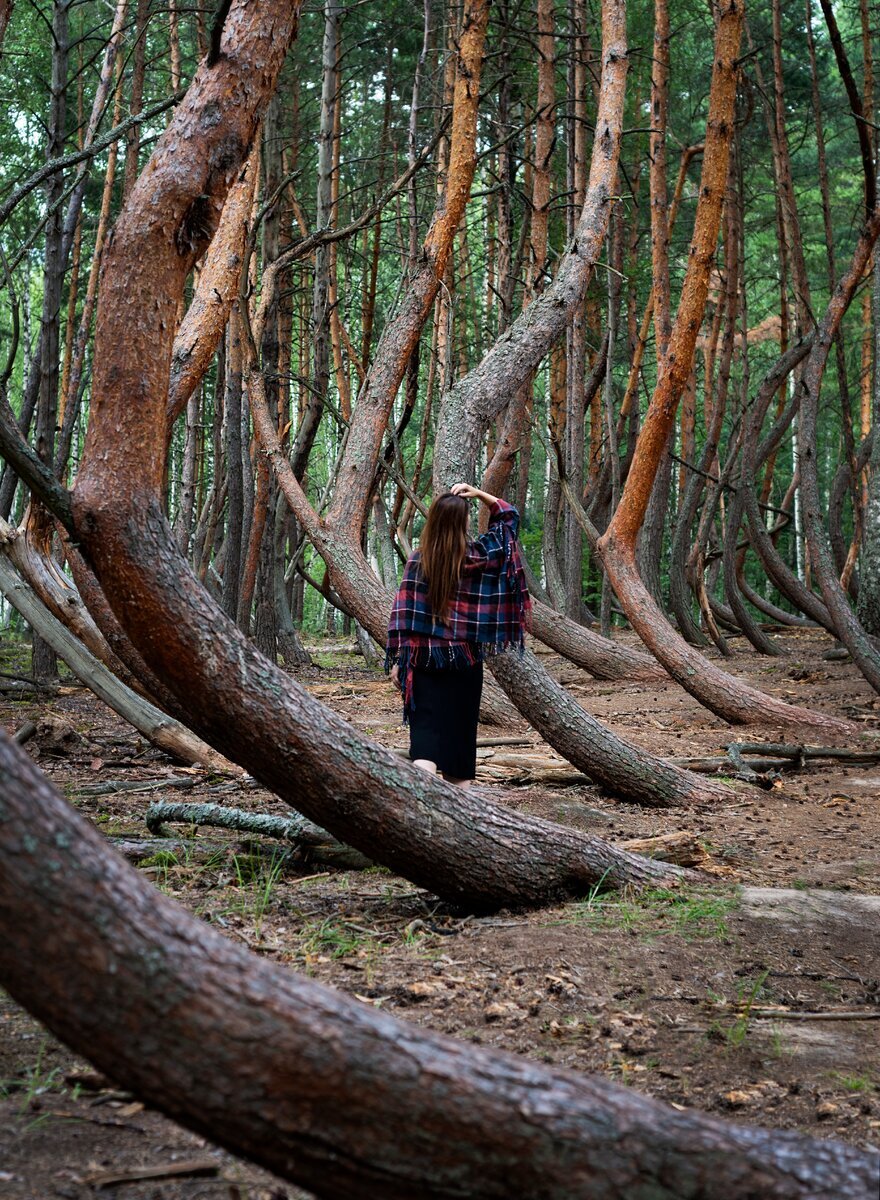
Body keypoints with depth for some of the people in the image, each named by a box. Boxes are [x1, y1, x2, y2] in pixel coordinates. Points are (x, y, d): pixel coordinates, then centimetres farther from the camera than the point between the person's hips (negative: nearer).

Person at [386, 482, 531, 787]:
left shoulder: (417, 560, -4)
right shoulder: (478, 555, -3)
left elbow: (403, 612, -5)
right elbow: (509, 516, 12)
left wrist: (397, 659, -1)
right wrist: (479, 494, 1)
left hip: (423, 658, 0)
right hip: (465, 659, 0)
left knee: (427, 729, -4)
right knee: (460, 728, 13)